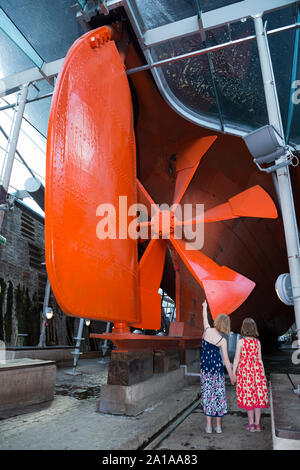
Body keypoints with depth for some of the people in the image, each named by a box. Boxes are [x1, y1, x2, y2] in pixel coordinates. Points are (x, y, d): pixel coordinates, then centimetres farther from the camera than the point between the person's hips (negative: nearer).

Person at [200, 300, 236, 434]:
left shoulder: (207, 330, -7)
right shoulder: (223, 341, -12)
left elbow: (205, 318, 14)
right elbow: (226, 361, -8)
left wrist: (204, 307, 32)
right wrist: (232, 376, 2)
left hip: (205, 367, 2)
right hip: (217, 367, -2)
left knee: (207, 394, 9)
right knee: (219, 394, 10)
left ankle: (208, 425, 15)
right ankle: (218, 426, 18)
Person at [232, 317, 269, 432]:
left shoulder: (241, 342, -10)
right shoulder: (257, 342, 1)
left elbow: (237, 358, -9)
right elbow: (260, 358, 5)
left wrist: (233, 372, -1)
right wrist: (262, 372, 15)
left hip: (245, 369, -3)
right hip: (257, 369, 3)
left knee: (248, 396, 6)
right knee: (258, 395, 11)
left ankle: (251, 424, 15)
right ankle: (257, 424, 18)